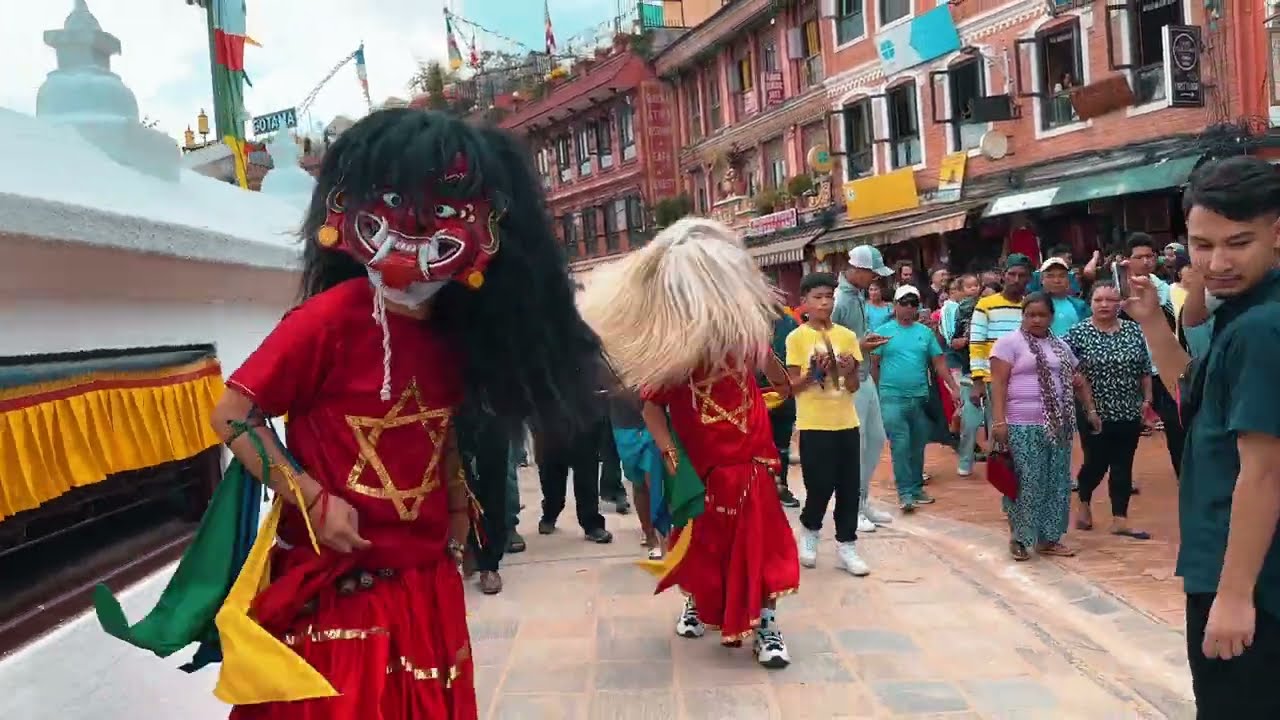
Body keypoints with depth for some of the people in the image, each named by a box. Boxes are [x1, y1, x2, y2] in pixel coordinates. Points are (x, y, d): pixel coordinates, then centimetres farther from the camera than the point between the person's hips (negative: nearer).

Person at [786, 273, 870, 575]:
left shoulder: (847, 336, 5)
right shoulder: (796, 337, -4)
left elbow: (854, 387, 5)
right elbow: (793, 386, -5)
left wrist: (849, 371, -15)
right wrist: (815, 372, -21)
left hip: (846, 422, 4)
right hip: (814, 424, -3)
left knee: (849, 487, 5)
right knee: (820, 486, -1)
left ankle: (846, 545, 17)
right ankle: (809, 530, 25)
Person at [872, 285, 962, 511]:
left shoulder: (925, 332, 8)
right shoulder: (883, 331, 0)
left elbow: (939, 363, 8)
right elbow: (873, 365, 1)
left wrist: (954, 387, 0)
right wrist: (874, 395, -2)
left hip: (920, 398, 4)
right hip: (892, 398, -3)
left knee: (918, 446, 11)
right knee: (900, 446, -8)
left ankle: (917, 487, 22)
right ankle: (905, 492, -3)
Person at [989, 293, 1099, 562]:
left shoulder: (1060, 346, 16)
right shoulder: (1009, 342, -4)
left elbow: (1078, 381, 23)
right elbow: (998, 383, -11)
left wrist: (1091, 410, 15)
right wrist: (999, 421, -18)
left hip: (1058, 425, 7)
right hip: (1023, 427, -6)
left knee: (1056, 482, 9)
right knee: (1026, 483, -5)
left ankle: (1048, 538, 18)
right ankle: (1019, 538, 6)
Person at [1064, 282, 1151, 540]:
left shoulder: (1134, 331, 3)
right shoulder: (1077, 333, -7)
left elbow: (1145, 370, 9)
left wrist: (1147, 399, 5)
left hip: (1129, 413, 3)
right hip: (1094, 413, -3)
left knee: (1123, 467, 6)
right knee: (1096, 463, 3)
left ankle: (1120, 520, 13)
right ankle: (1084, 504, 31)